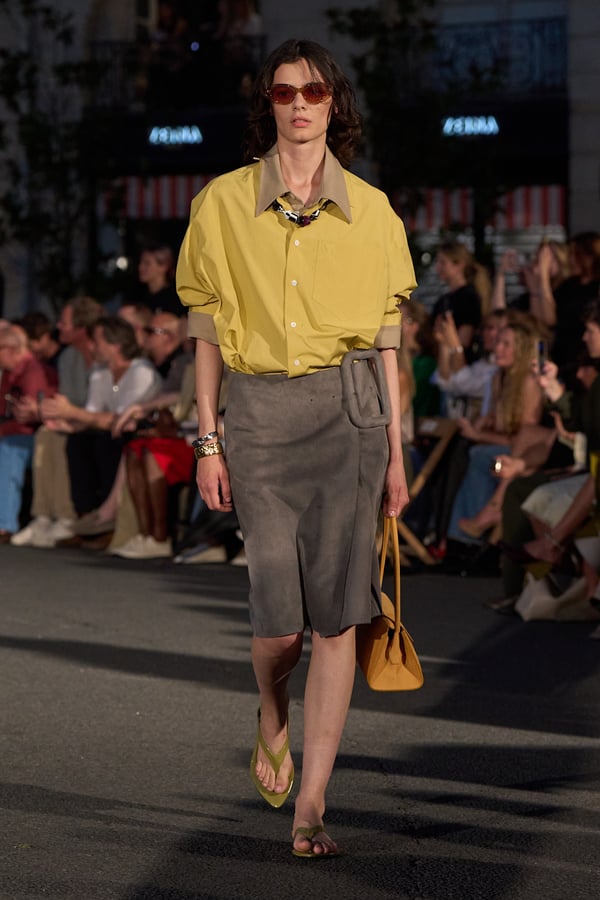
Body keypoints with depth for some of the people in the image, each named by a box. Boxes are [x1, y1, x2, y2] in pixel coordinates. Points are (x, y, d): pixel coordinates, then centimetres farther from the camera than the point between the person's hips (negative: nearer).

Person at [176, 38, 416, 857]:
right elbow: (208, 331, 7)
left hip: (348, 408, 1)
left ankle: (310, 806, 0)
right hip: (260, 411, 0)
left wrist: (396, 450, 8)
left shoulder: (371, 211, 8)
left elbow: (385, 337, 10)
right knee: (280, 613, -5)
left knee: (338, 611, -6)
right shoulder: (224, 203, 6)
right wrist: (208, 442, 2)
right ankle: (273, 719, 31)